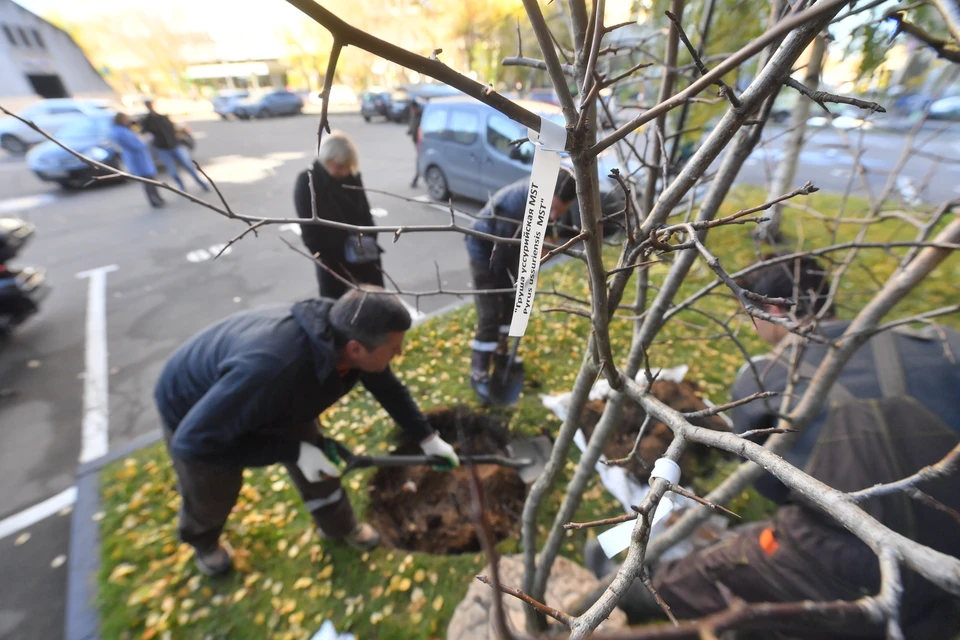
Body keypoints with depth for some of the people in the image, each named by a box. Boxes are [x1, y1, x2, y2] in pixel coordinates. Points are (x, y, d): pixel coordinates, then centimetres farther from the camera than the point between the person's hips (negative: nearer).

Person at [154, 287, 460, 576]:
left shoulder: (345, 338, -26)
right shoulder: (270, 369, -49)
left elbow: (389, 388, -8)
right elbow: (193, 440, -35)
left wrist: (428, 439, -3)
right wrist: (294, 451, -32)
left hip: (273, 399, 5)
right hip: (192, 406, -4)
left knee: (321, 460, 7)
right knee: (212, 496, 15)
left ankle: (339, 526, 36)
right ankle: (202, 540, 53)